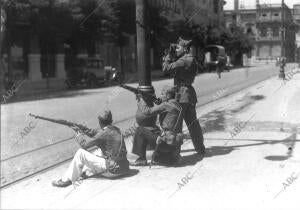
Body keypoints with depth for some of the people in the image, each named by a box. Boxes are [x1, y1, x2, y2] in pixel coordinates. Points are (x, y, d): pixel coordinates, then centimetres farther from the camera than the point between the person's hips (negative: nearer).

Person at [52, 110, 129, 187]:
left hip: (112, 169, -9)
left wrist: (78, 135, 12)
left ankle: (67, 180, 3)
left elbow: (85, 145, -6)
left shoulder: (104, 133, -14)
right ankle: (85, 171, 30)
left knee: (81, 153, -5)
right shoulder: (116, 130, 10)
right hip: (123, 166, 9)